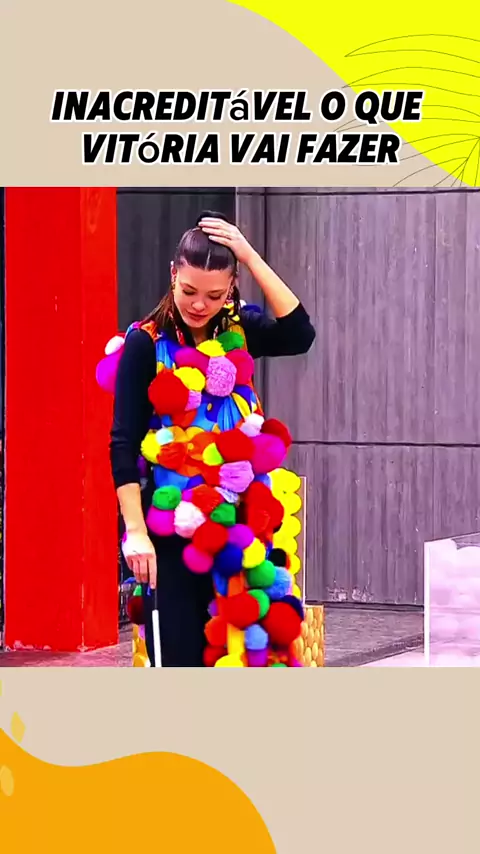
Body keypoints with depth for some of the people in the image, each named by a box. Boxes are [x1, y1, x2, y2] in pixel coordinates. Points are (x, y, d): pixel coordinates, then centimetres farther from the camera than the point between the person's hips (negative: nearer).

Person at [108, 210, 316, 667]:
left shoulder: (241, 331, 5)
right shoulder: (146, 343, -6)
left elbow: (300, 335, -15)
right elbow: (124, 443, -8)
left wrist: (251, 256, -15)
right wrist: (135, 530, -15)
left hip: (237, 526, 3)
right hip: (172, 530, -3)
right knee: (180, 657, -1)